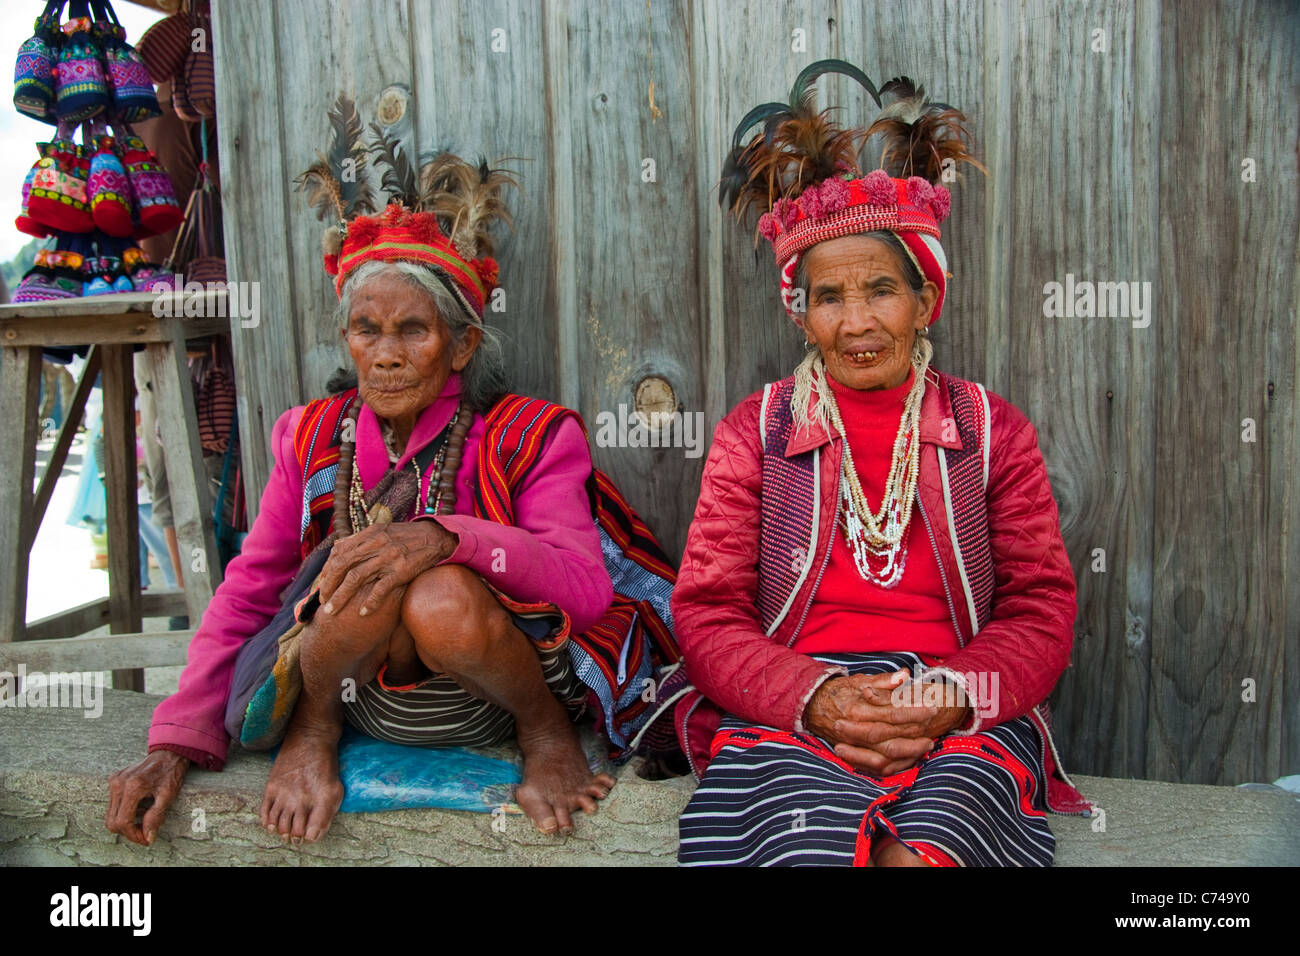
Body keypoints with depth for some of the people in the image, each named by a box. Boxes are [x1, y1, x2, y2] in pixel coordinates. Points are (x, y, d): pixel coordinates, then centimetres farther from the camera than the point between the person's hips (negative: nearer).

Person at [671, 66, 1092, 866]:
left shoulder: (993, 430, 13)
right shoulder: (753, 433, 11)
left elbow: (1042, 610, 8)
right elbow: (706, 613, 4)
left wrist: (949, 697, -14)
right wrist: (816, 696, -15)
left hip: (964, 725, 1)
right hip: (789, 714, 0)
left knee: (922, 850, -33)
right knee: (811, 845, -33)